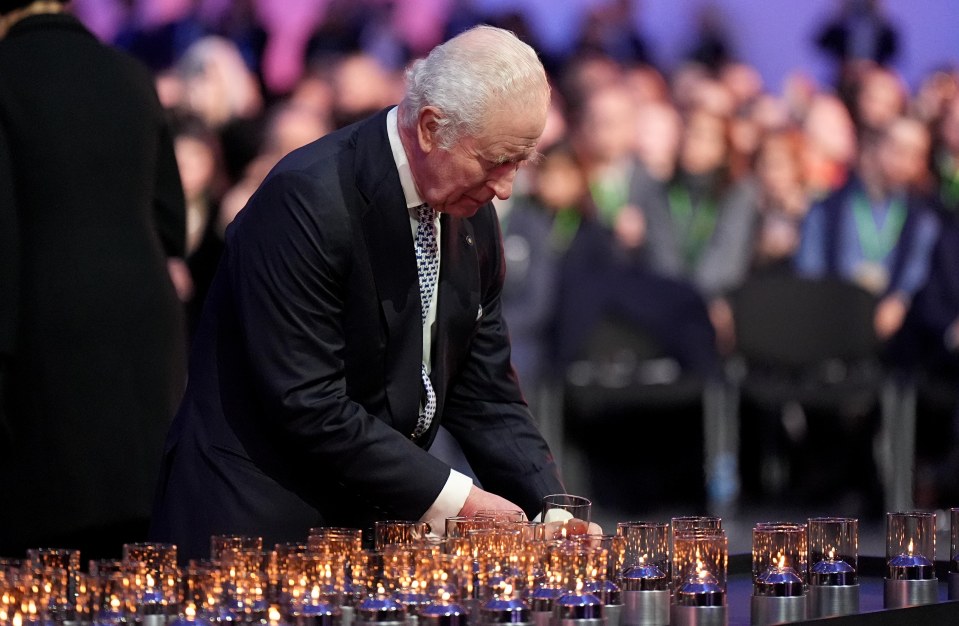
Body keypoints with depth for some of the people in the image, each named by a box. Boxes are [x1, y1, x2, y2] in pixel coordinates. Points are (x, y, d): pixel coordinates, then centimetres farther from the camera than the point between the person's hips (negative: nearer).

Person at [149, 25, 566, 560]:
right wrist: (452, 498, -22)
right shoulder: (306, 199, -21)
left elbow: (485, 394, 9)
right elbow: (307, 405, -24)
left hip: (378, 522, 7)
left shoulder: (474, 216, 4)